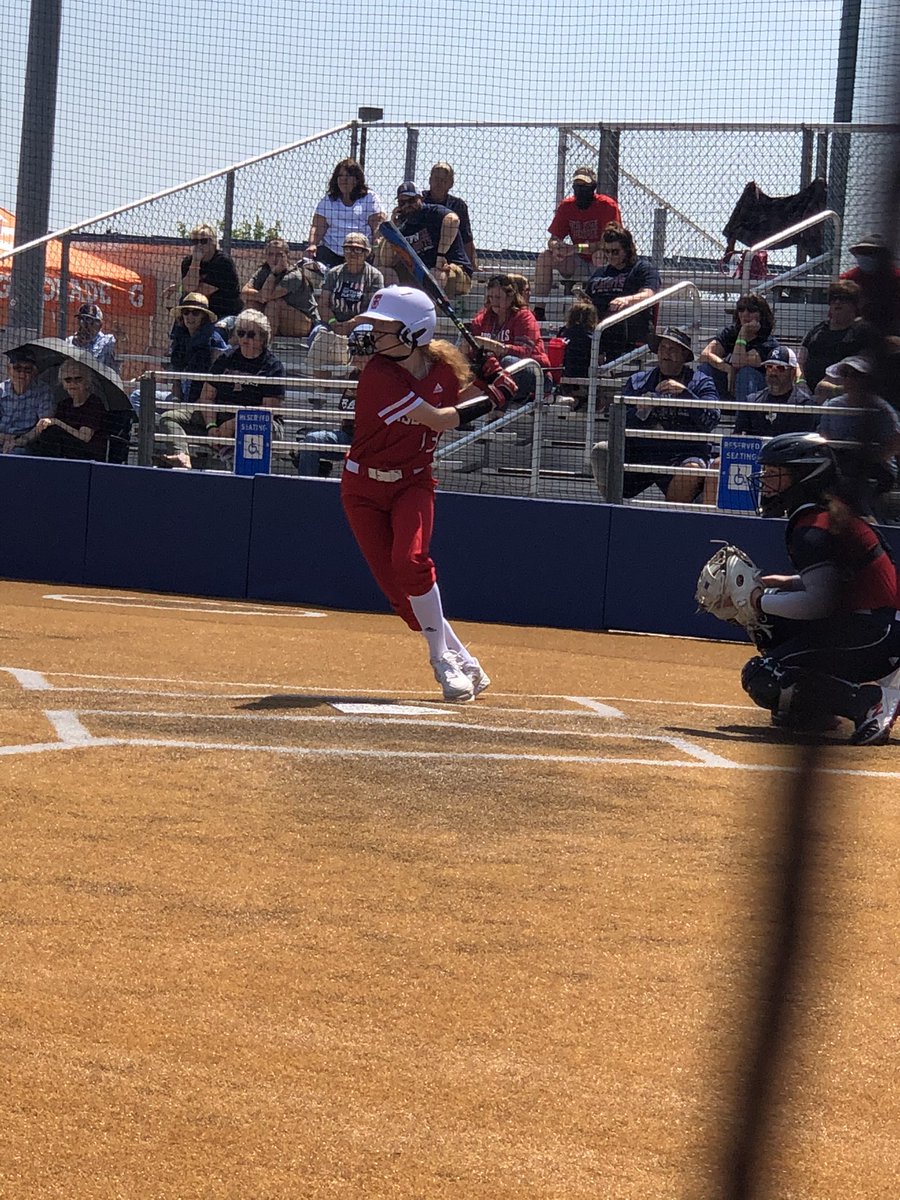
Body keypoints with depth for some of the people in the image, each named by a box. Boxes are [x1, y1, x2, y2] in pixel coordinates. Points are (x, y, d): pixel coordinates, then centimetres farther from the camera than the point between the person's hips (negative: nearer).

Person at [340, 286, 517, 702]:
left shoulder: (442, 366, -8)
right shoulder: (378, 376, -23)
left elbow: (456, 401, 15)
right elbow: (438, 419, -25)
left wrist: (484, 383, -5)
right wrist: (492, 399, -17)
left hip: (413, 482, 1)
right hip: (365, 486, -1)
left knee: (410, 562, -25)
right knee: (395, 587, -3)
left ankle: (443, 660, -13)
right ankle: (462, 661, 11)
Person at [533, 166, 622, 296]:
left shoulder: (607, 205, -13)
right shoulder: (567, 206, 3)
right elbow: (553, 239, 1)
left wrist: (575, 248, -29)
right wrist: (556, 246, -26)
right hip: (579, 261, 5)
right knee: (545, 257, -14)